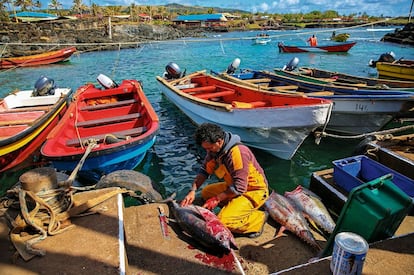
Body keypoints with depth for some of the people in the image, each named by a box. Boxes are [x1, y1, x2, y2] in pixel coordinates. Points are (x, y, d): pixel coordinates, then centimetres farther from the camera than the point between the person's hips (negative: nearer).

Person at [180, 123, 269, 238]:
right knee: (206, 192, 10)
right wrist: (193, 191, -8)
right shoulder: (214, 150, -5)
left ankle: (258, 218, -3)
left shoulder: (238, 152, -31)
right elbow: (204, 170, 4)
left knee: (223, 221, -22)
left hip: (254, 191, -9)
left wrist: (217, 199, -20)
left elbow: (239, 188, -28)